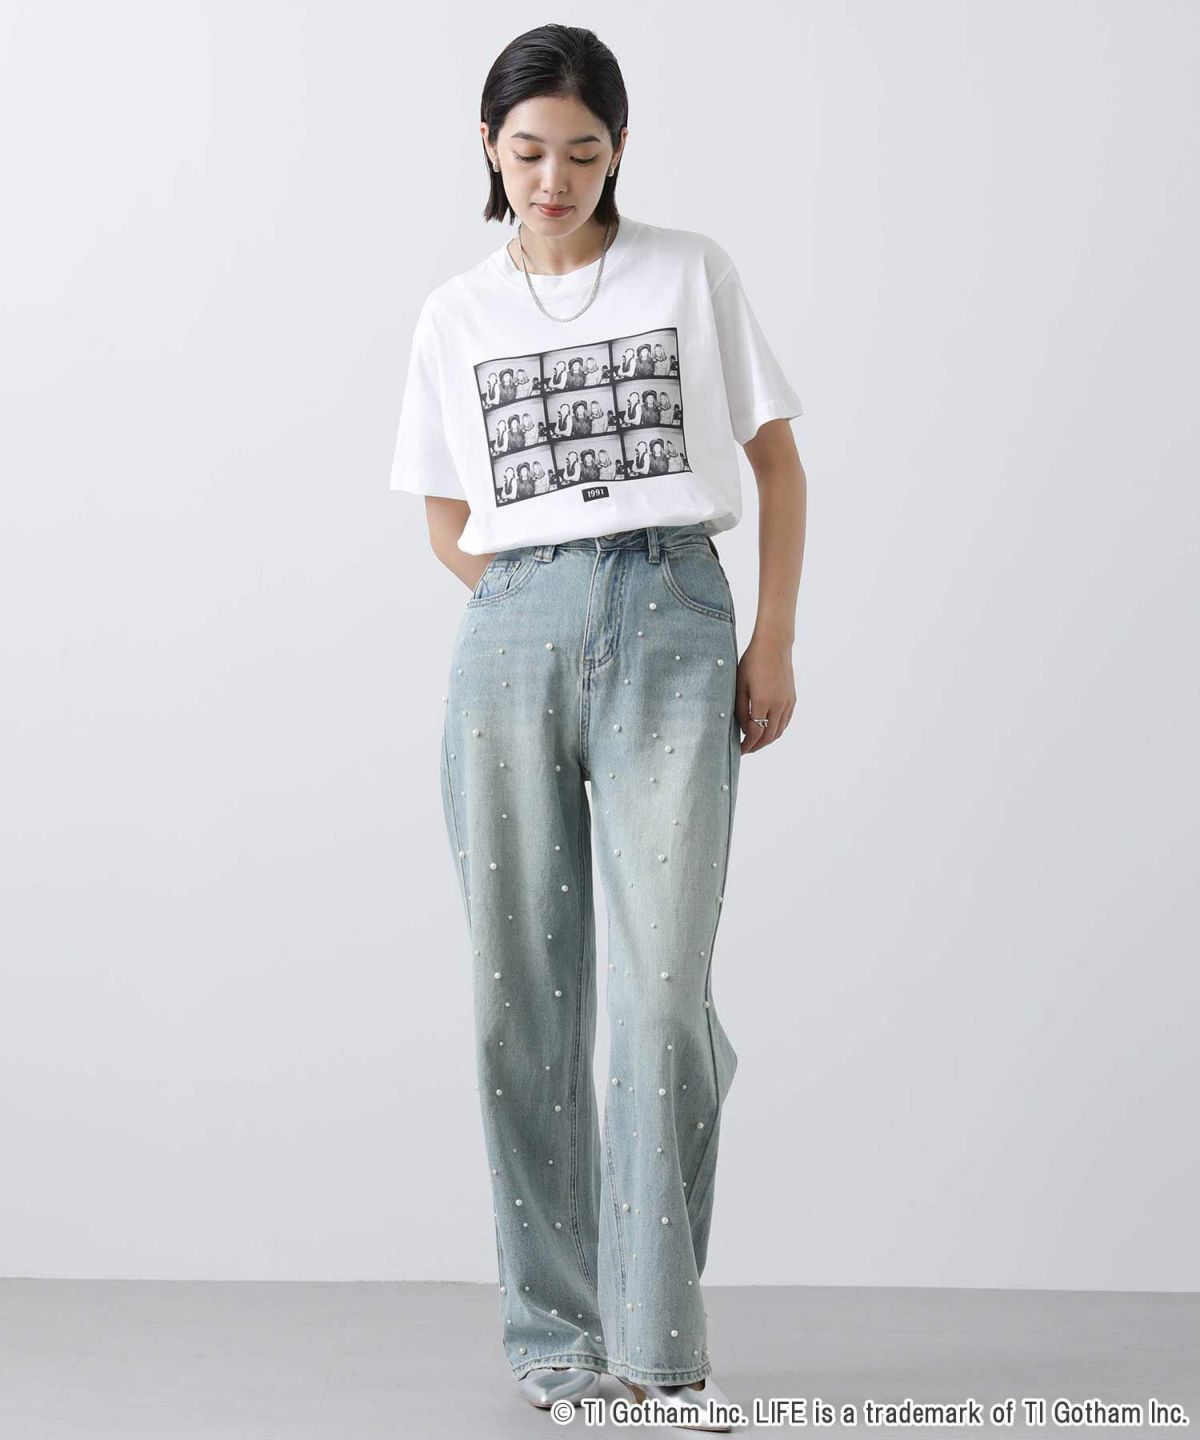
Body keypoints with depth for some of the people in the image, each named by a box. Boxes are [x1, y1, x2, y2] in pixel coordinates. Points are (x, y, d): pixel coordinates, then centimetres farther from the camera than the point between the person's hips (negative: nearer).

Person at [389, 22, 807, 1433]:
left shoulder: (691, 273, 8)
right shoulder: (457, 316, 12)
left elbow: (776, 462, 11)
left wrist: (773, 643, 3)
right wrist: (540, 613, 3)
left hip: (671, 627, -2)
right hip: (510, 641, 2)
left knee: (664, 992, -9)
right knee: (523, 992, 2)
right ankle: (553, 1324, 12)